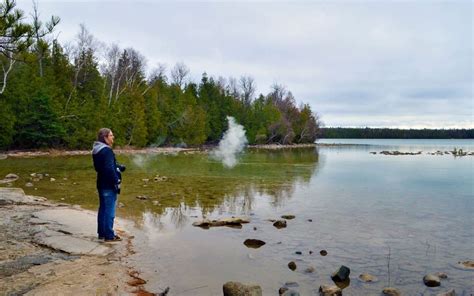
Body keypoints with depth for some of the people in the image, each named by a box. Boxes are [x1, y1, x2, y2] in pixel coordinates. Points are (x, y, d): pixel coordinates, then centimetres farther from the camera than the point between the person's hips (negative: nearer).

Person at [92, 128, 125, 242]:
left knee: (103, 209, 18)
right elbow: (109, 169, -26)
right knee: (110, 211, -1)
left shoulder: (97, 150, 10)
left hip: (101, 184, 10)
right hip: (109, 185, -10)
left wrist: (118, 167, 6)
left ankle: (102, 233, 28)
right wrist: (117, 181, -17)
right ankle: (109, 235, 7)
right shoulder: (107, 151, -20)